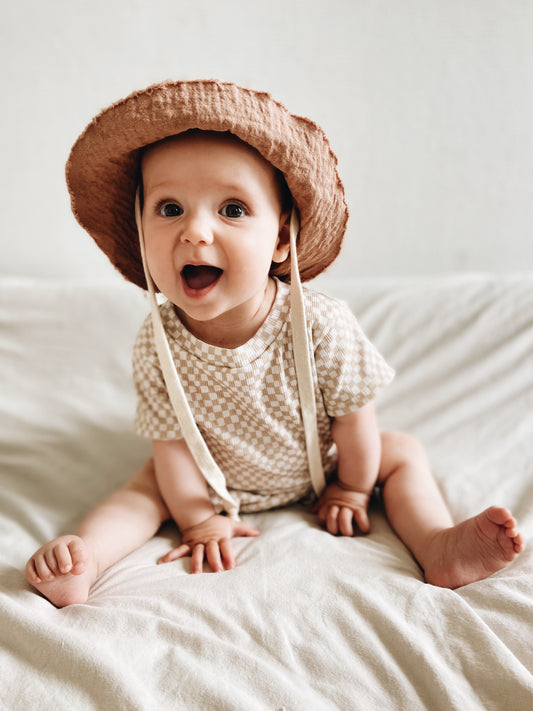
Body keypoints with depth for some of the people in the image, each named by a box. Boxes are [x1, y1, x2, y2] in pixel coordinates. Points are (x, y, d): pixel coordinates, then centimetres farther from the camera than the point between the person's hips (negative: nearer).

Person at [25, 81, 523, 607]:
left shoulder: (322, 327, -35)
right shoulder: (157, 346, -29)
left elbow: (353, 417, -18)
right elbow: (172, 445, -16)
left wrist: (351, 488, -5)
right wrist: (200, 518, -11)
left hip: (319, 465, 0)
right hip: (220, 483, 0)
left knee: (404, 453, -5)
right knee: (151, 483, -14)